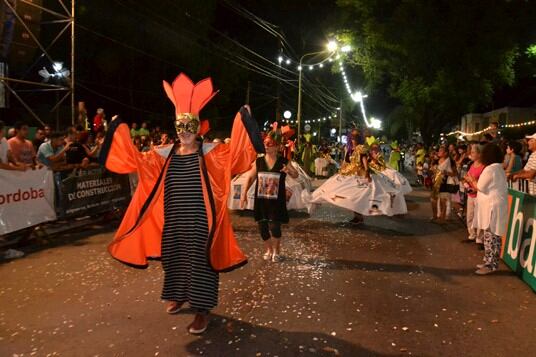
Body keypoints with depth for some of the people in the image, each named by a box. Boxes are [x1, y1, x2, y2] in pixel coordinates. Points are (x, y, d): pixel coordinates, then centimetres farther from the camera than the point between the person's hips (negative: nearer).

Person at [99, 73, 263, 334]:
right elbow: (136, 159, 8)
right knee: (175, 255, 16)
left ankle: (202, 309, 12)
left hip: (199, 219, -4)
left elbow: (234, 152, -17)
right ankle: (179, 295, 39)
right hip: (173, 218, 5)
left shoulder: (209, 153, -5)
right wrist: (120, 130, 6)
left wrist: (243, 120, -25)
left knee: (199, 258, 1)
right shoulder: (166, 154, 6)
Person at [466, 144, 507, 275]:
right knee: (492, 236, 14)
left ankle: (491, 265, 0)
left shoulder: (490, 169, -17)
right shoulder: (499, 168, 14)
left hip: (492, 206, -10)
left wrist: (472, 181, 6)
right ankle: (489, 262, 21)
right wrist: (475, 182, 15)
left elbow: (481, 188, -10)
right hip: (493, 205, 10)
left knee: (491, 237, -5)